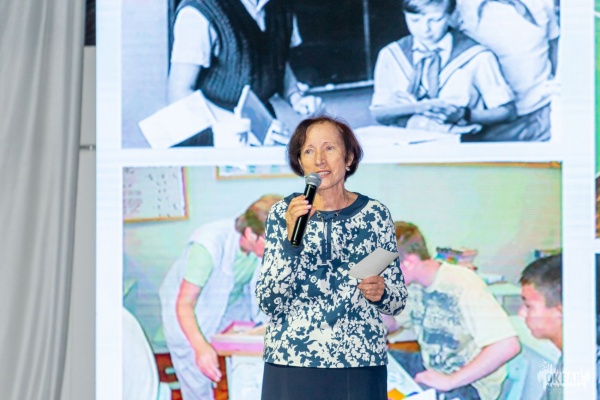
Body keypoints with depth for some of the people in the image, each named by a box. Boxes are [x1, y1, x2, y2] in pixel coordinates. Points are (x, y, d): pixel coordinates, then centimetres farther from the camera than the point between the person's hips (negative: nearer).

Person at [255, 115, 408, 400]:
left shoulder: (375, 214, 2)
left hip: (361, 366, 1)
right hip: (291, 364, 0)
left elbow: (397, 301, 7)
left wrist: (380, 292, -14)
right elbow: (268, 302, -7)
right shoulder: (282, 213, 0)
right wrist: (291, 239, -19)